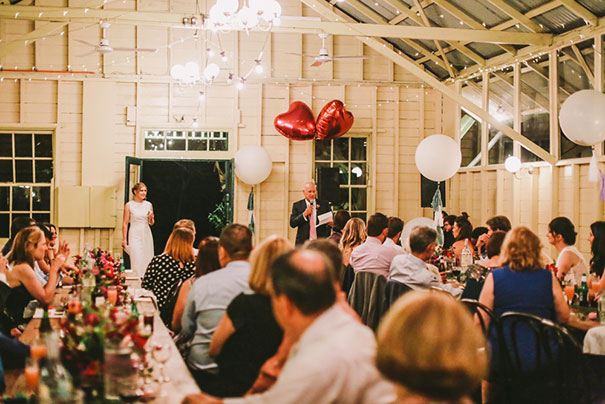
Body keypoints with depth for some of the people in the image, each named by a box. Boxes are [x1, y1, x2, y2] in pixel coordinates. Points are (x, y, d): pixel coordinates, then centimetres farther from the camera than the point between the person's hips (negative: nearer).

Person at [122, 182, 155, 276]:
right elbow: (125, 223, -1)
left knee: (148, 260, 4)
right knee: (137, 261, -9)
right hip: (135, 235, -4)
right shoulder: (129, 205, -3)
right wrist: (124, 239, -5)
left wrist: (151, 218, -7)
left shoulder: (149, 205, 7)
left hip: (147, 234, 4)